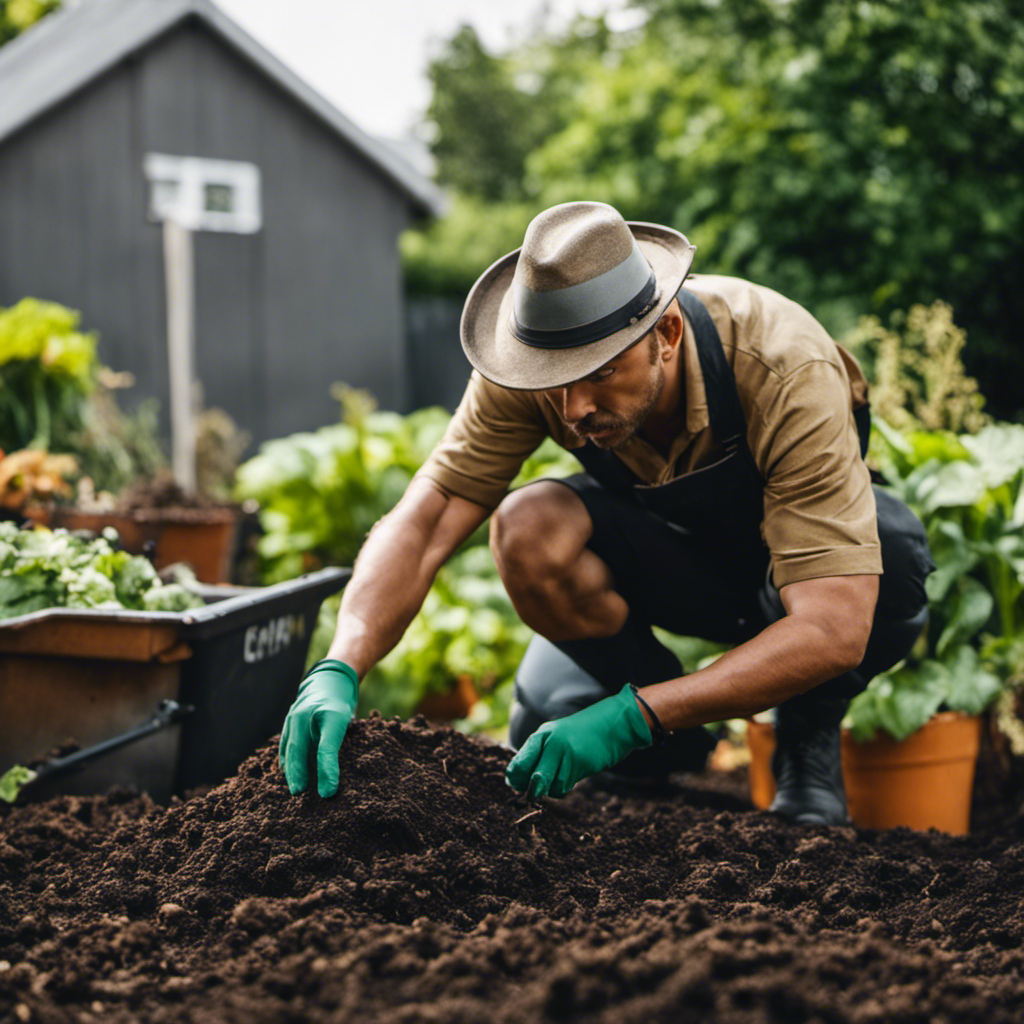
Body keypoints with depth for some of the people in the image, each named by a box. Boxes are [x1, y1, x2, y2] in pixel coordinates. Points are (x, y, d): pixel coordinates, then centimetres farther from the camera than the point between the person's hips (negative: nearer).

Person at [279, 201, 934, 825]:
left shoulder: (787, 373, -39)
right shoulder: (533, 367, -28)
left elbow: (836, 630, -44)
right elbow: (421, 525, -27)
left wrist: (630, 718, -49)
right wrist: (340, 672, -45)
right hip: (666, 555, 3)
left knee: (895, 545, -38)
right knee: (530, 529, -29)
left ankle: (809, 736, -5)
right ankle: (672, 743, -2)